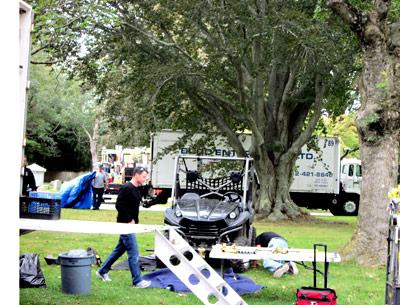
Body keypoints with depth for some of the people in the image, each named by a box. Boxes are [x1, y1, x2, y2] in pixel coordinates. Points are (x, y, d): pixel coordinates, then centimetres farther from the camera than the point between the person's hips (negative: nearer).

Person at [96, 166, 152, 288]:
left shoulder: (136, 189, 13)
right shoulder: (127, 188, -17)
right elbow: (119, 205, -22)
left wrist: (134, 220, 10)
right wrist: (129, 220, -18)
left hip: (130, 225, 10)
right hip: (125, 224, -10)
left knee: (119, 250, 18)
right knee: (133, 253, -7)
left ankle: (102, 271, 30)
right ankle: (137, 281, -3)